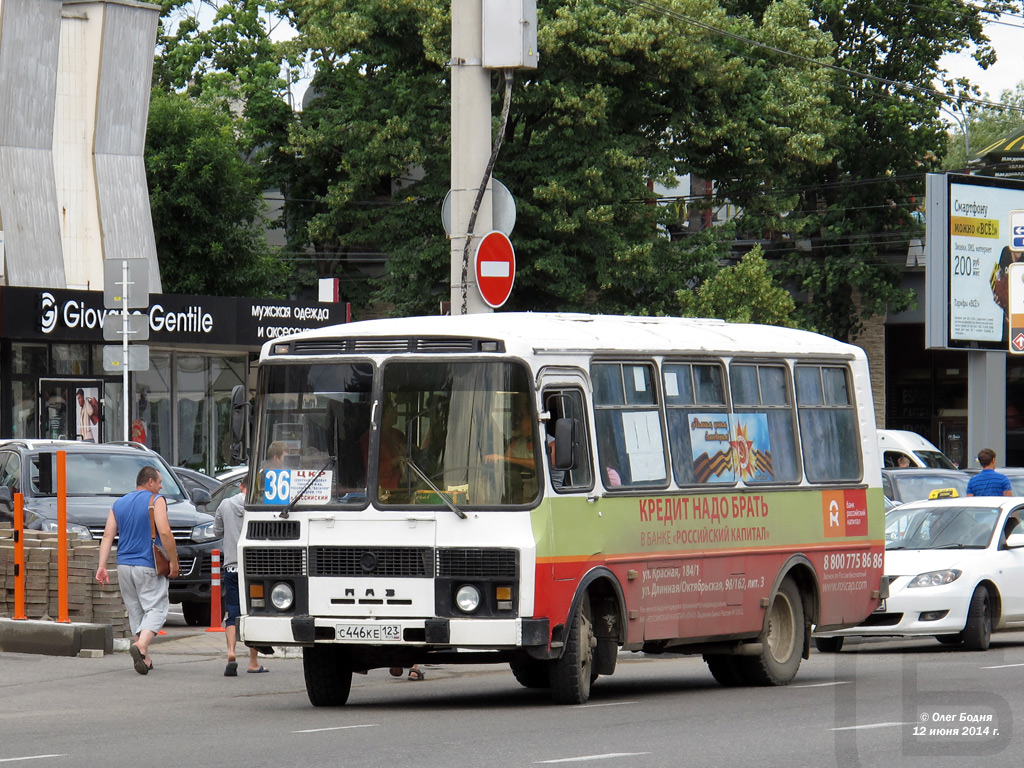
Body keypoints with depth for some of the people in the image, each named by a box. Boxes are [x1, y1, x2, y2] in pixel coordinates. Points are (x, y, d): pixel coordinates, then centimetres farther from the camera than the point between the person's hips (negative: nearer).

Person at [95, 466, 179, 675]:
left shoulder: (119, 504, 14)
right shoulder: (156, 501, -5)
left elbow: (107, 537, 7)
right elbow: (165, 533, -16)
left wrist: (102, 566, 3)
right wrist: (173, 562, -10)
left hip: (124, 565, 6)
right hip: (148, 565, -6)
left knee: (135, 610, 12)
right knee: (156, 607, -5)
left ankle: (145, 658, 12)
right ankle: (141, 646, -28)